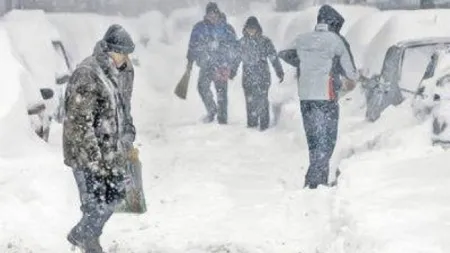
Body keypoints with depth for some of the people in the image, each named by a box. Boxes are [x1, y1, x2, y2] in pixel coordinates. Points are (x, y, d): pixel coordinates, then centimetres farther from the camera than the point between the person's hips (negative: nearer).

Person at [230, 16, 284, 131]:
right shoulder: (242, 42, 5)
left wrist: (279, 72, -4)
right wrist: (232, 72, 21)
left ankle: (264, 124, 5)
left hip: (263, 77, -3)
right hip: (248, 77, 3)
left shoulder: (265, 41, -4)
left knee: (262, 100, -5)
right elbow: (237, 58, 15)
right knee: (250, 101, 4)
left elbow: (274, 58, -2)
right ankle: (251, 123, 16)